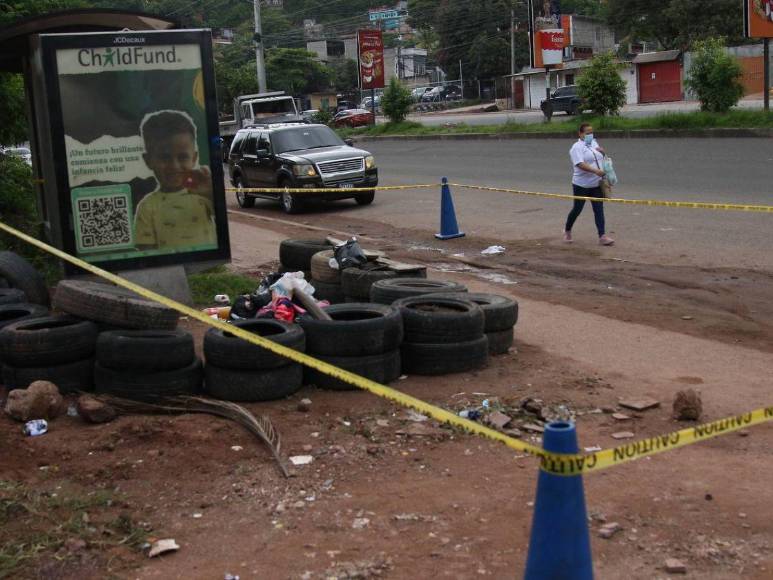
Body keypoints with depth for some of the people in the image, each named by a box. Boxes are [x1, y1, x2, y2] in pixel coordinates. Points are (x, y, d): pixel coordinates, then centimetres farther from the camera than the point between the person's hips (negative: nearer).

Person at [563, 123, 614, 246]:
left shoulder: (594, 143, 12)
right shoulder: (577, 147, -11)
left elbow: (602, 156, 27)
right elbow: (580, 164, -24)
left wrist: (601, 150, 3)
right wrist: (596, 171, -35)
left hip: (596, 184, 6)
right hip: (581, 185, -6)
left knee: (599, 209, -1)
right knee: (577, 209, 5)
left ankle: (602, 236, -4)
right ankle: (567, 231, 28)